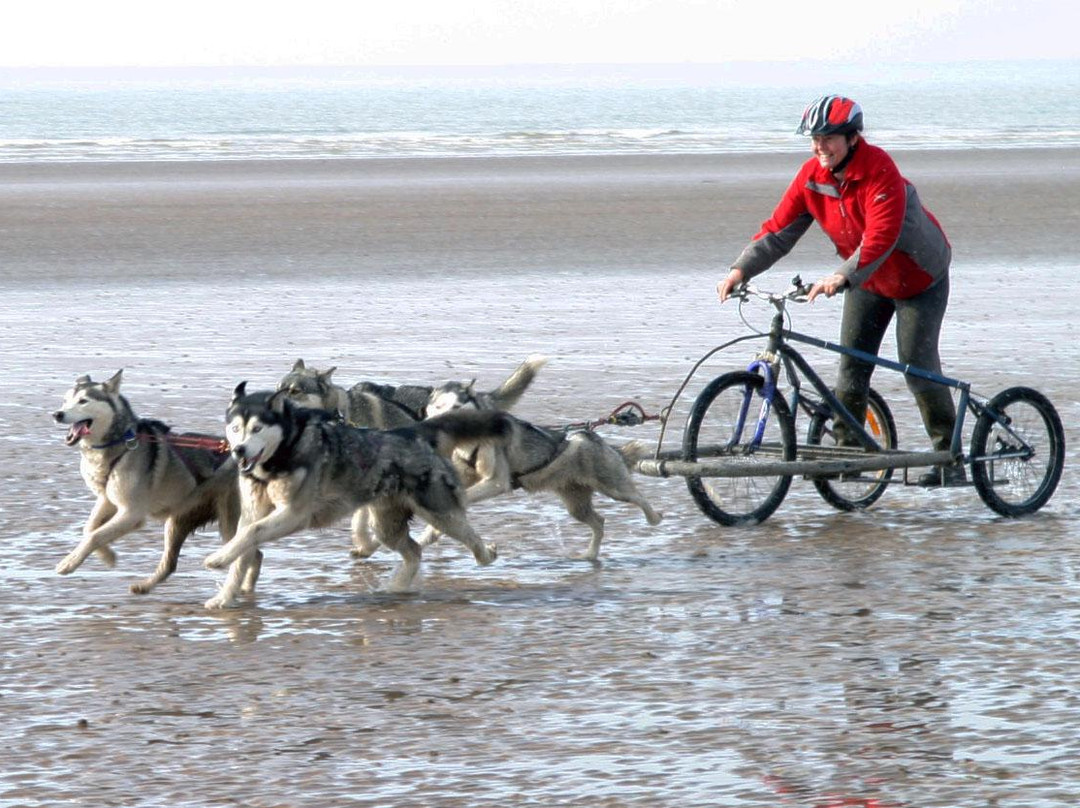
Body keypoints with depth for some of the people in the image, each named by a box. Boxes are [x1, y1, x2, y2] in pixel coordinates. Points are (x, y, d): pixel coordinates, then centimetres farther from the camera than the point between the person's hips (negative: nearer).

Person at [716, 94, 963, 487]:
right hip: (867, 281, 6)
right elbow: (780, 228, -12)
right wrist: (742, 269, -25)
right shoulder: (812, 175, -11)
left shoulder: (879, 170, -30)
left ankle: (949, 458, 2)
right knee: (852, 366, -3)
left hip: (918, 277, -6)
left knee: (918, 366, -8)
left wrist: (841, 277, -51)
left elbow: (881, 237, -40)